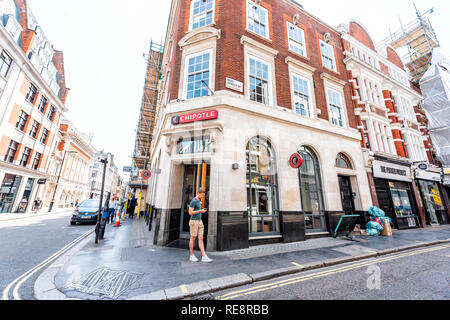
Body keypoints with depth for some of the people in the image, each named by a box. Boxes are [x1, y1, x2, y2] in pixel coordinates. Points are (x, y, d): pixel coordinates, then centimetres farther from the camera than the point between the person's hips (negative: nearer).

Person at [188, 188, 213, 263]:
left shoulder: (198, 200, 14)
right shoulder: (193, 201, -13)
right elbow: (190, 213, -17)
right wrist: (200, 211, -15)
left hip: (200, 222, 7)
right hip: (193, 222, -7)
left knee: (201, 239, 1)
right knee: (193, 238, 2)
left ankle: (204, 257, -2)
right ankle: (192, 256, 17)